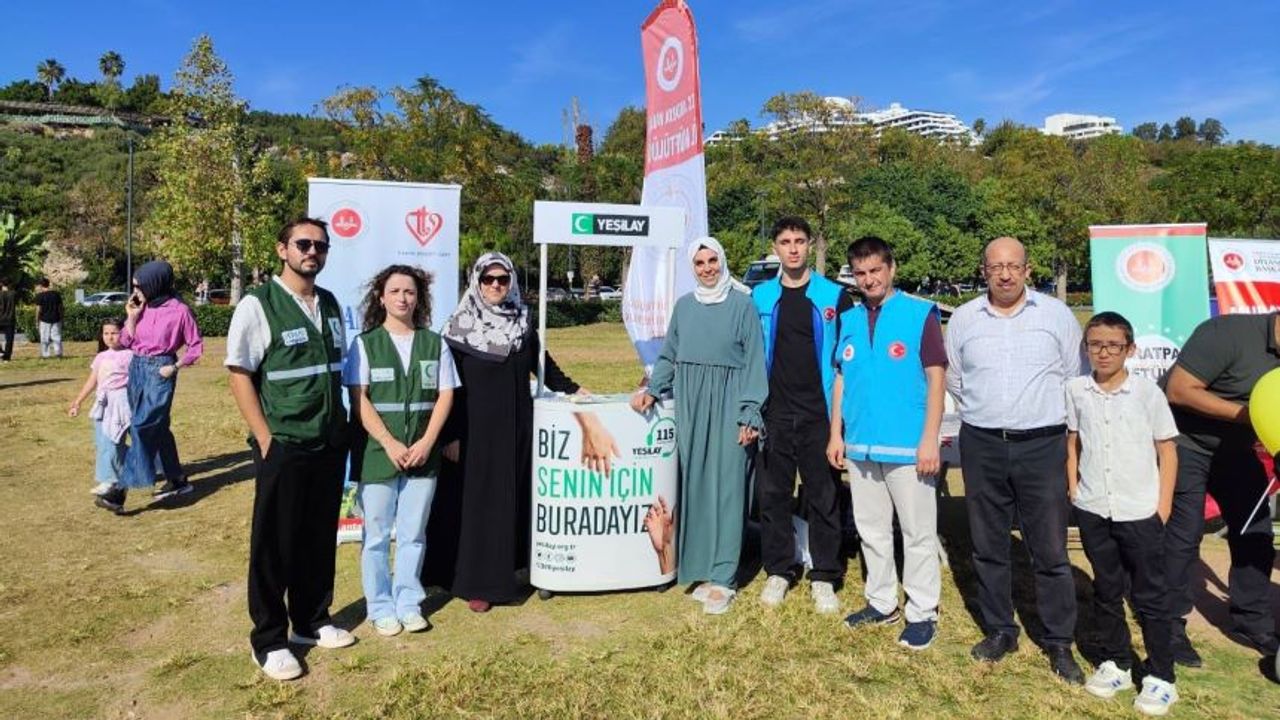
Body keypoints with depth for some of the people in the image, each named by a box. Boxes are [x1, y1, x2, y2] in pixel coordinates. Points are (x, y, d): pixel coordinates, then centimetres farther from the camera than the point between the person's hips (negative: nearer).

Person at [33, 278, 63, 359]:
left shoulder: (40, 295, -7)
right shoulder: (56, 294, 4)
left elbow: (38, 309, -7)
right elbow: (60, 307, 7)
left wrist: (37, 320, 1)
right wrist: (61, 318, 14)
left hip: (44, 319, -3)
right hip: (56, 319, 3)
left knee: (44, 338, 4)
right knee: (56, 336, 6)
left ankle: (44, 354, 7)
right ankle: (58, 353, 0)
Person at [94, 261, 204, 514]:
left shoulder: (179, 311, -12)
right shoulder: (141, 307, 5)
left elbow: (196, 346, -6)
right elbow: (126, 342, 8)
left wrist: (175, 366, -15)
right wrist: (132, 317, -3)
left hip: (160, 371, -7)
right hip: (136, 367, 7)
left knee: (142, 427, -12)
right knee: (157, 427, 13)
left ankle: (121, 489, -11)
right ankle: (177, 480, 25)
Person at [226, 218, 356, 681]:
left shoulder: (331, 305, 9)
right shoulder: (257, 305, -9)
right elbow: (239, 376, -9)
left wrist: (341, 428, 9)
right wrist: (266, 440, -13)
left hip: (331, 444, 6)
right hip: (283, 446, -5)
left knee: (320, 538, 15)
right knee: (274, 544, 6)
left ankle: (311, 622, 32)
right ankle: (269, 641, 22)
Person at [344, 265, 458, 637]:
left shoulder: (435, 343, 6)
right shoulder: (365, 344, 0)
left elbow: (445, 396, 3)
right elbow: (358, 400, -6)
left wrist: (426, 443, -8)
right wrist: (390, 444, -14)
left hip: (422, 455, 2)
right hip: (376, 455, -2)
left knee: (413, 534, 10)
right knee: (377, 535, 7)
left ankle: (408, 603, 23)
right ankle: (380, 607, 20)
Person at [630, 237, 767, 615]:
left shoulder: (742, 305, -1)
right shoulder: (683, 306, 11)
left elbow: (754, 362, -4)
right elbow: (668, 355, 16)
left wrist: (749, 415, -9)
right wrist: (652, 389, 0)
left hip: (726, 403, -4)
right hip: (689, 401, 4)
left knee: (725, 486, -3)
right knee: (693, 483, 6)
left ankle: (722, 577, 3)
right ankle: (699, 565, 17)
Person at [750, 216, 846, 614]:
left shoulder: (833, 295, 0)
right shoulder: (760, 296, 6)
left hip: (819, 413, -2)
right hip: (775, 414, 2)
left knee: (824, 496, 6)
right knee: (772, 494, 9)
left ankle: (824, 576, 19)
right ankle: (778, 570, 24)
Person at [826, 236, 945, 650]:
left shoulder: (921, 314, -6)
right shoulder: (849, 320, 9)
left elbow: (936, 378, -7)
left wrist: (930, 440, -12)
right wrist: (836, 434, 8)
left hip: (908, 445, -5)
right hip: (860, 445, 5)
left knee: (918, 532, 5)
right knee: (871, 529, 16)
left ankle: (922, 613, 19)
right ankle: (881, 603, 30)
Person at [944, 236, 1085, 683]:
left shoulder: (1056, 314, 1)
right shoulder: (964, 318, 5)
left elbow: (1075, 377, 6)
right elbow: (953, 378, 14)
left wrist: (1049, 416, 8)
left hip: (1042, 445, -2)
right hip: (982, 447, 2)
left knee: (1050, 551, 2)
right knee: (988, 547, 11)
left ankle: (1059, 643, 18)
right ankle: (999, 631, 26)